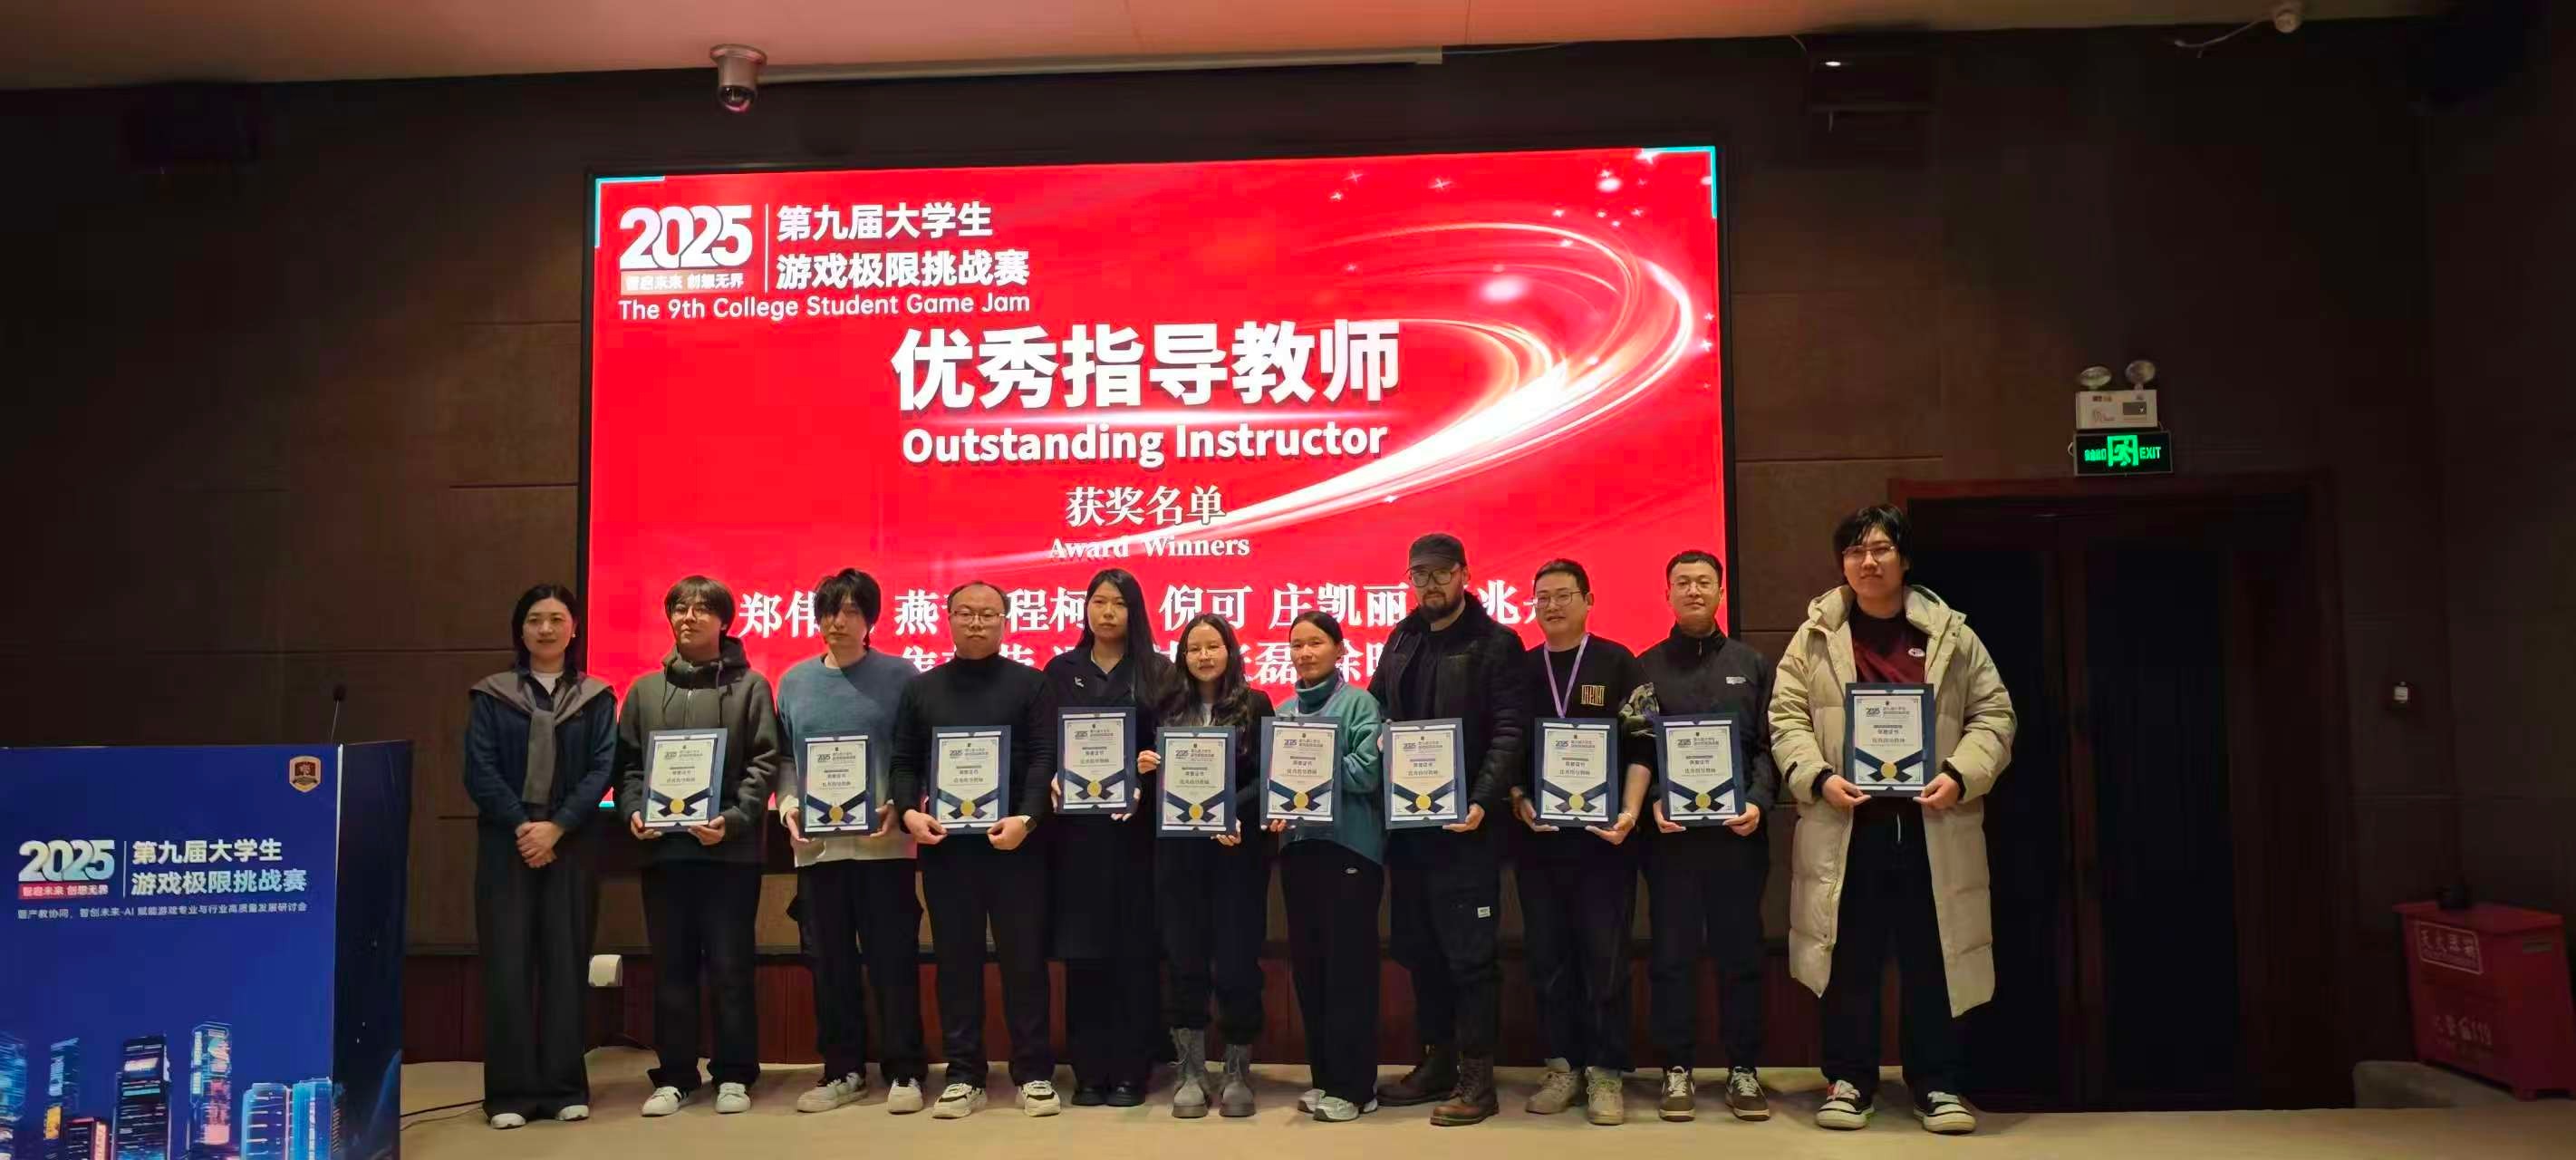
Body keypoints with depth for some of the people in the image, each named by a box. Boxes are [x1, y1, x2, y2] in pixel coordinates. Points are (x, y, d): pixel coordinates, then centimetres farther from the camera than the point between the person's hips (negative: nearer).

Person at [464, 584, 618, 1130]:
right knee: (507, 965, -2)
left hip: (571, 846, 0)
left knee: (566, 962, 2)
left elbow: (602, 769, -1)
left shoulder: (596, 697, 8)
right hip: (505, 844, 0)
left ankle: (565, 1088, 9)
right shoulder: (491, 695, 7)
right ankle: (510, 1092, 4)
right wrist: (520, 826, -13)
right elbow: (479, 769, -1)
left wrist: (556, 827, -13)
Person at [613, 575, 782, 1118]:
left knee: (730, 966, 2)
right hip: (663, 847, 3)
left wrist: (733, 820, -15)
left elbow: (765, 763, -3)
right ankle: (675, 1076, 17)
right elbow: (627, 762, 11)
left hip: (730, 849, -3)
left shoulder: (749, 686, 3)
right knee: (671, 967, 8)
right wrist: (633, 812, -7)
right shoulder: (645, 689, 13)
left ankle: (734, 1074, 12)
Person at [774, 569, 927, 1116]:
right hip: (816, 842, 4)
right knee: (828, 959, 9)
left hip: (883, 840, -3)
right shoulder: (795, 680, 11)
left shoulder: (900, 676, 0)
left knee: (892, 957, 0)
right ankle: (842, 1069, 21)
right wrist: (788, 802, -5)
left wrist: (900, 805, -15)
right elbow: (784, 756, 12)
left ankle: (904, 1071, 9)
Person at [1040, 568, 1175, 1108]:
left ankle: (1130, 1070, 6)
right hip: (1077, 823, 1)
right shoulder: (1061, 671, 11)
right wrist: (1053, 780, -11)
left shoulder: (1158, 671, 8)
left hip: (1136, 821, -1)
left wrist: (1150, 764, -17)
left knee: (1135, 946, -1)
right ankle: (1088, 1071, 9)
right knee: (1082, 947, 1)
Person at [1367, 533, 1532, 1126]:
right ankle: (1437, 1061, 25)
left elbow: (1510, 730, -13)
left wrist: (1482, 800, -24)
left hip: (1465, 822, -7)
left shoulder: (1495, 644, -5)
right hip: (1406, 821, 7)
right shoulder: (1401, 641, 14)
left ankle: (1476, 1079, 7)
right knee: (1418, 949, 13)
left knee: (1469, 952, -1)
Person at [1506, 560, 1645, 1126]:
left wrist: (1629, 812, -14)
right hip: (1538, 833, 3)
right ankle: (1562, 1066, 17)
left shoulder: (1617, 663, 2)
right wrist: (1519, 800, -7)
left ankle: (1605, 1072, 10)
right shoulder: (1521, 668, 9)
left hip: (1602, 832, -3)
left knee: (1605, 954, 1)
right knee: (1547, 955, 7)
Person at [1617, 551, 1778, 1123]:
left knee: (1740, 952, 4)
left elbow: (1770, 744, 5)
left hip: (1737, 831, 1)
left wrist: (1758, 801, -11)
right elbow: (1633, 750, 4)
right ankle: (1677, 1069, 11)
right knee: (1672, 955, 3)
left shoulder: (1752, 664, 11)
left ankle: (1743, 1069, 13)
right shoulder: (1646, 668, 8)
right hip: (1669, 833, 0)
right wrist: (1652, 803, -11)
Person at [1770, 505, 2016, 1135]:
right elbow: (1787, 718, 2)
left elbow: (1993, 714, 5)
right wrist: (1819, 777, -14)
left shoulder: (1950, 633, 7)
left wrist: (1960, 776, -11)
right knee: (1849, 958, 5)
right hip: (1846, 824, 0)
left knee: (1933, 958, 6)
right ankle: (1849, 1080, 17)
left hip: (1933, 823, 1)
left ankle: (1936, 1083, 18)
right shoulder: (1815, 636, 6)